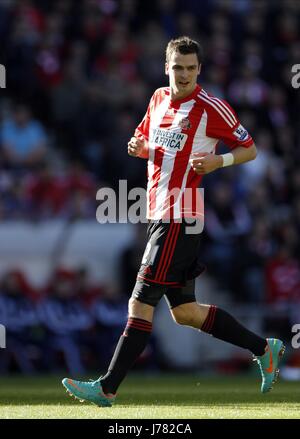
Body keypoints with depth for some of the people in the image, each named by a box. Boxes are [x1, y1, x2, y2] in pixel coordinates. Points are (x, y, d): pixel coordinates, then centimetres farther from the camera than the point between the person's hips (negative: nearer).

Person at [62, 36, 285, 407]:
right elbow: (145, 139, 27)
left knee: (140, 304, -10)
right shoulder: (159, 99, 13)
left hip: (179, 219, -9)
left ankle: (107, 388, -7)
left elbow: (249, 150, 0)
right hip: (158, 213, 9)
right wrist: (138, 146, 3)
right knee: (184, 312, 13)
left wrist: (218, 161, -19)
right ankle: (264, 349, 24)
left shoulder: (211, 108, -8)